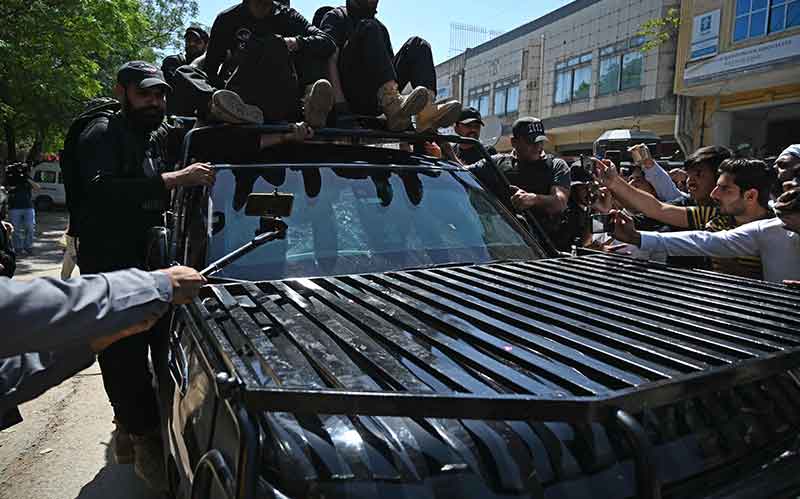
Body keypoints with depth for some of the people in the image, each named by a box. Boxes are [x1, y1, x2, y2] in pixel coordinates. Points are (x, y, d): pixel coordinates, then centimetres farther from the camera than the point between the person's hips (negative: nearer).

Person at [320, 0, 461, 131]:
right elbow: (330, 59, -3)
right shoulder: (336, 17, 14)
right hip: (351, 95, -5)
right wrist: (338, 98, -21)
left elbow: (392, 63, 23)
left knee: (417, 45, -5)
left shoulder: (380, 27, 31)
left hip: (376, 101, 5)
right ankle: (393, 104, -46)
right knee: (368, 29, -21)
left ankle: (427, 111, -34)